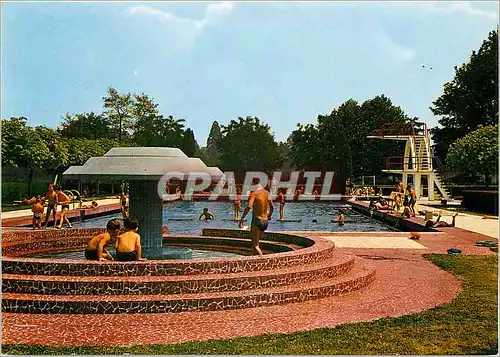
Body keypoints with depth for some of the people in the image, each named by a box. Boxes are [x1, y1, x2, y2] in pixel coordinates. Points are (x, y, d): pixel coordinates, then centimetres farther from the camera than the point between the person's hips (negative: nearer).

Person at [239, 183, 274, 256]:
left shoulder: (254, 194, -7)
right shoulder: (267, 193, 11)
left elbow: (248, 207, -21)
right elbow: (272, 207, 23)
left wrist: (242, 219, -19)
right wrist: (269, 216, 41)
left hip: (257, 220, -6)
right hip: (265, 221, 7)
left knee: (255, 245, -6)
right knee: (256, 243, 18)